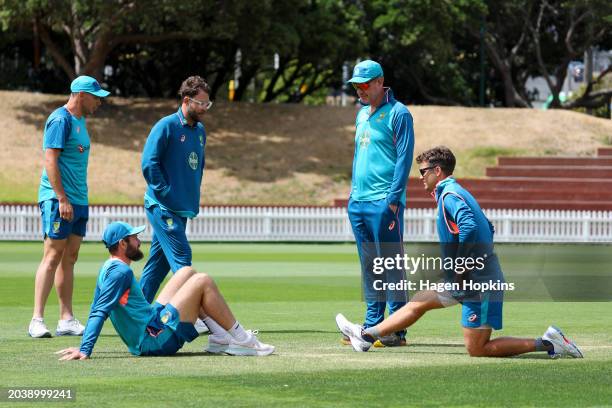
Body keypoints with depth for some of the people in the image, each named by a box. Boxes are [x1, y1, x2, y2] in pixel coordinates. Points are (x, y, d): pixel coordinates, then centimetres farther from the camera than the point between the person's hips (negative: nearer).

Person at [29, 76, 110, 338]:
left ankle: (67, 320, 9)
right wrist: (62, 199, -21)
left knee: (70, 258, 8)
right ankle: (37, 320, -11)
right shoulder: (60, 120, -11)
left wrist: (78, 201, 17)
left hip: (78, 201, 9)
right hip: (58, 199, -9)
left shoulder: (79, 121, 17)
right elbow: (50, 160, -17)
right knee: (53, 256, -10)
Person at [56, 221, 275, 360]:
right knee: (203, 281, -9)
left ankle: (220, 337, 12)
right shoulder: (121, 272, -18)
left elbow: (95, 311, 14)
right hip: (157, 339, -11)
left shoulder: (108, 268, 12)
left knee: (187, 273, 18)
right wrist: (85, 350, -31)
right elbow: (100, 312, -25)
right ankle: (242, 340, -2)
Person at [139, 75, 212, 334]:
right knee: (182, 259, -14)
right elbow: (149, 164, -15)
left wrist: (194, 198, 16)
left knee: (159, 262, 11)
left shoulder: (199, 130, 14)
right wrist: (167, 195, -16)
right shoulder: (166, 127, -11)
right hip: (163, 207, -8)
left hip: (183, 209, 8)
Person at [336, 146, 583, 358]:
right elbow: (488, 228, 26)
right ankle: (366, 336, 32)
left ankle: (546, 344, -8)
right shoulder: (455, 192, 17)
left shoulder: (450, 195, -14)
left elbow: (469, 227, -31)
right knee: (418, 302, 20)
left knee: (477, 350, -7)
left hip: (479, 284, -10)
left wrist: (460, 269, -22)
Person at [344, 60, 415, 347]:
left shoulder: (397, 114, -6)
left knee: (391, 265, -7)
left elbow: (404, 159, -12)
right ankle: (372, 325, 15)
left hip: (384, 203, -8)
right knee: (368, 267, 10)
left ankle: (397, 330, -7)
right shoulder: (362, 114, 19)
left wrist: (393, 199, -18)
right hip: (359, 202, 8)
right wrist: (353, 190, 17)